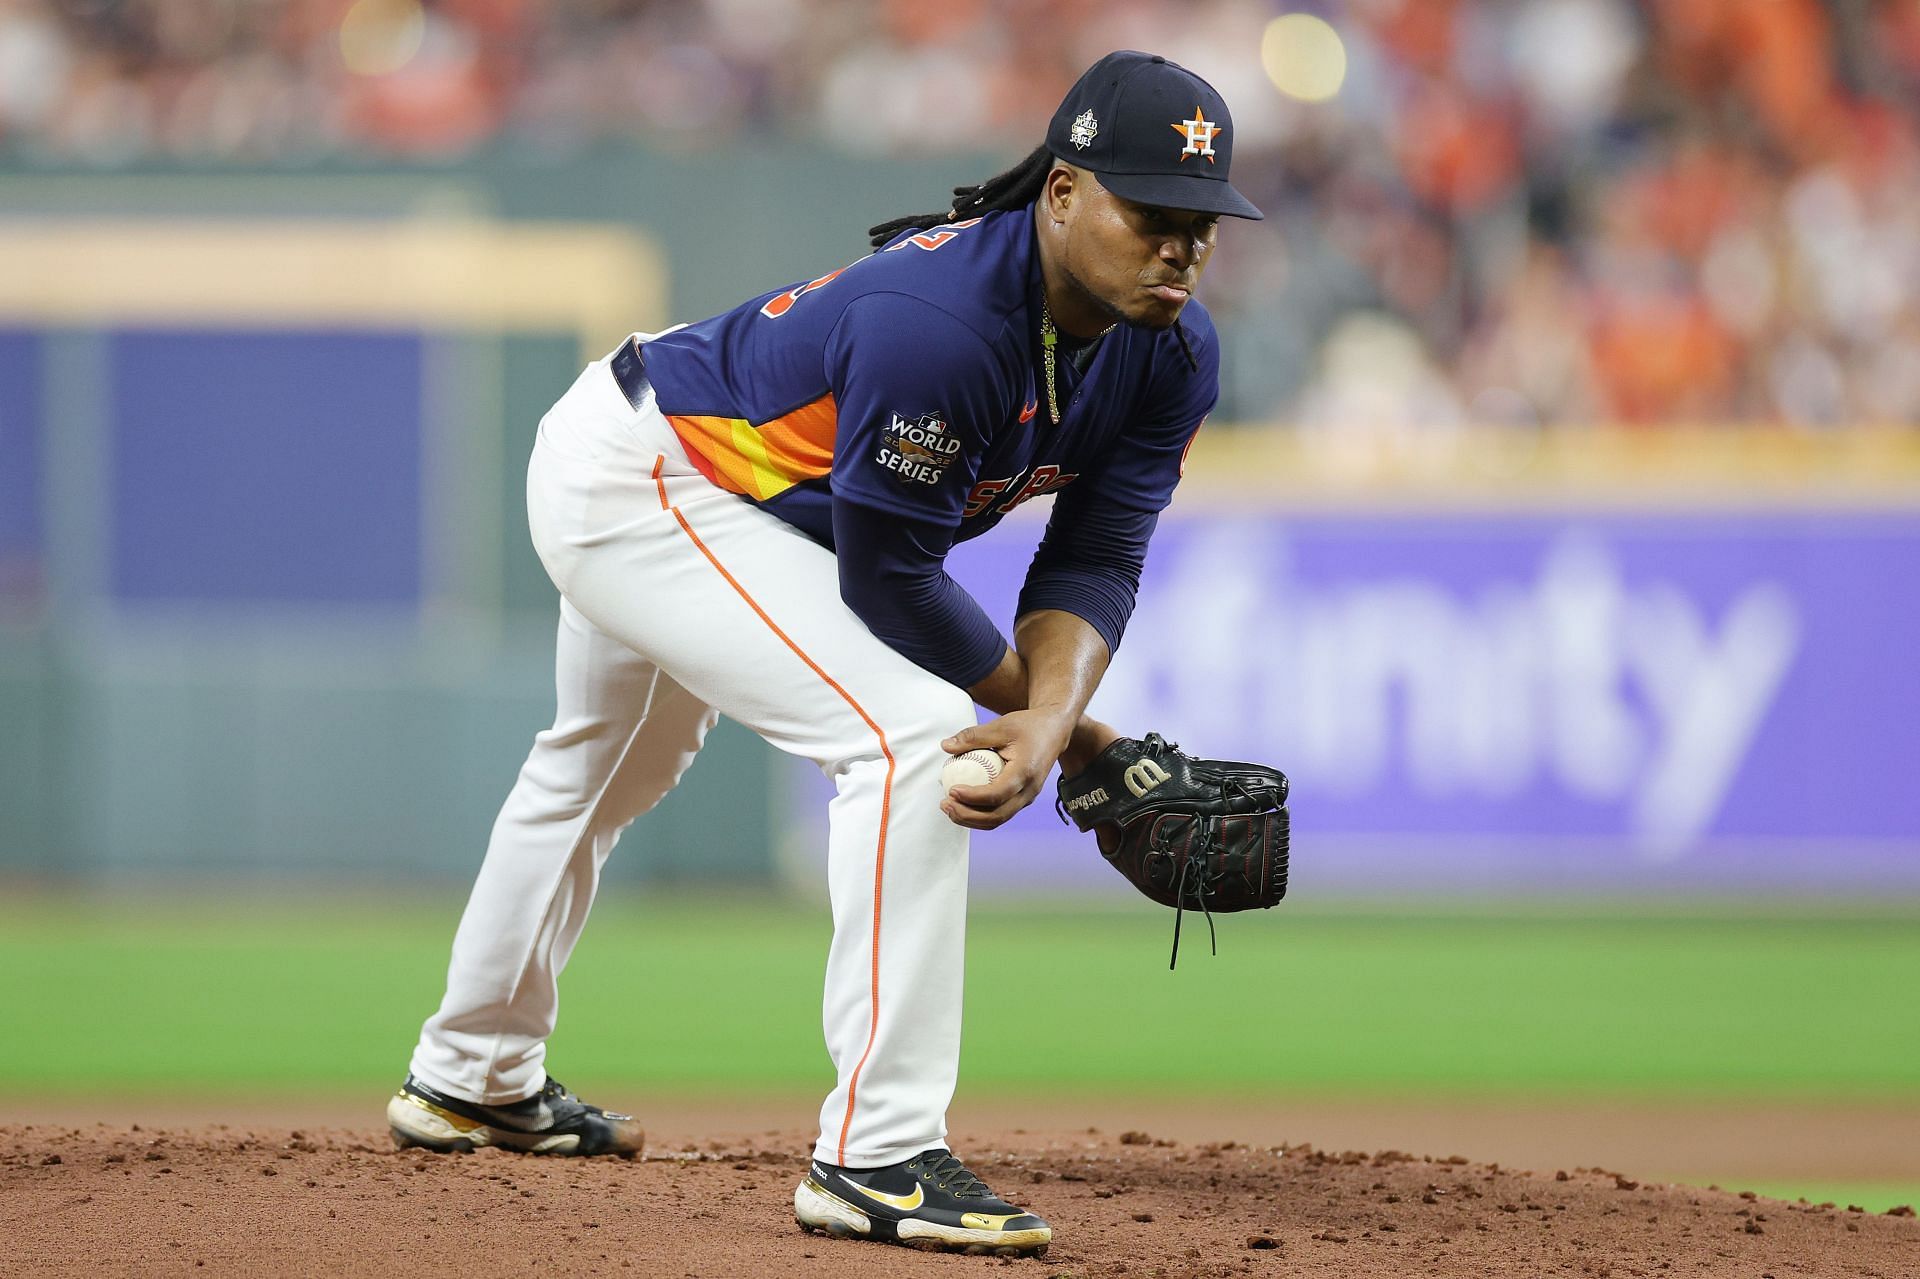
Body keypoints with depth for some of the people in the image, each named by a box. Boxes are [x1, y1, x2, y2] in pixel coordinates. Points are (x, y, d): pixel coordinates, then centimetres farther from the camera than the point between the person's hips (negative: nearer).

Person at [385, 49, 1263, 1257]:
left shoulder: (1170, 352, -13)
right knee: (910, 737, -25)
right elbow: (888, 578, -28)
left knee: (604, 773, 30)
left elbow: (1096, 557, -11)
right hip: (636, 486, -11)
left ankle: (474, 1077, 55)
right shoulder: (936, 320, -38)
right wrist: (1034, 711, -16)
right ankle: (875, 1155, -23)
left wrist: (1050, 719, -29)